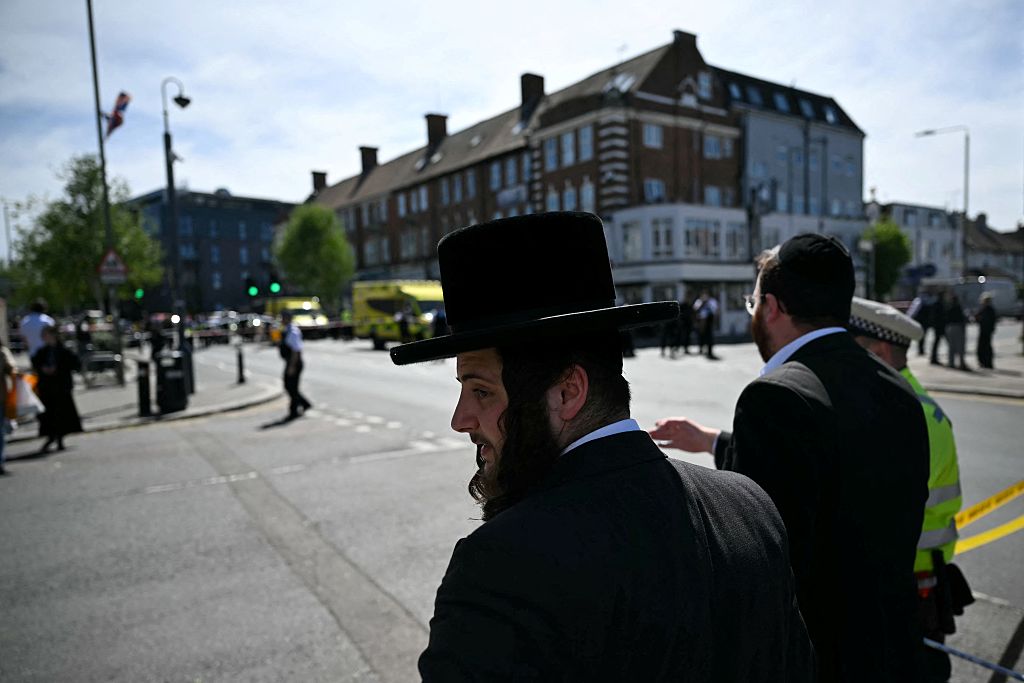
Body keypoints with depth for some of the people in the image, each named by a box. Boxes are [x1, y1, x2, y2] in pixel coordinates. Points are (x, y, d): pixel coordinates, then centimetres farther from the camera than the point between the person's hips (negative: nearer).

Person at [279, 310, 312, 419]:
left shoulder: (293, 332, -21)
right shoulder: (288, 330, 10)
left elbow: (296, 350, -24)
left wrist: (292, 366, -24)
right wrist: (281, 347, 10)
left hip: (294, 363, -10)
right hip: (290, 363, 10)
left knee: (292, 388, 0)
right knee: (288, 386, 15)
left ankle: (293, 412, 11)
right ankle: (305, 404, 23)